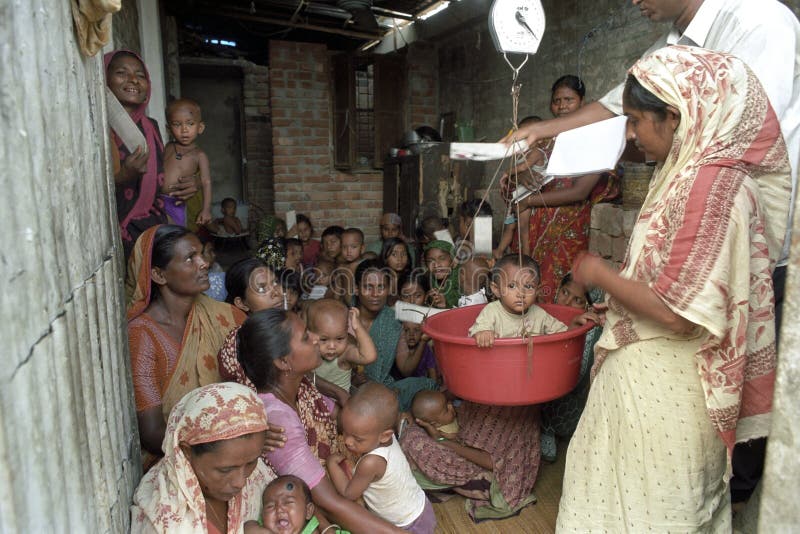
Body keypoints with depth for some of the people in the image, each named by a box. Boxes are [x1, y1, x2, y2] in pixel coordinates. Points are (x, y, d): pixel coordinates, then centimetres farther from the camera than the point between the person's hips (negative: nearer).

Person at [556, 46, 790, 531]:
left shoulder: (710, 185, -24)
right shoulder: (697, 172, 7)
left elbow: (678, 313, -27)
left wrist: (602, 276, -14)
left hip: (664, 384, -9)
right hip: (650, 369, 9)